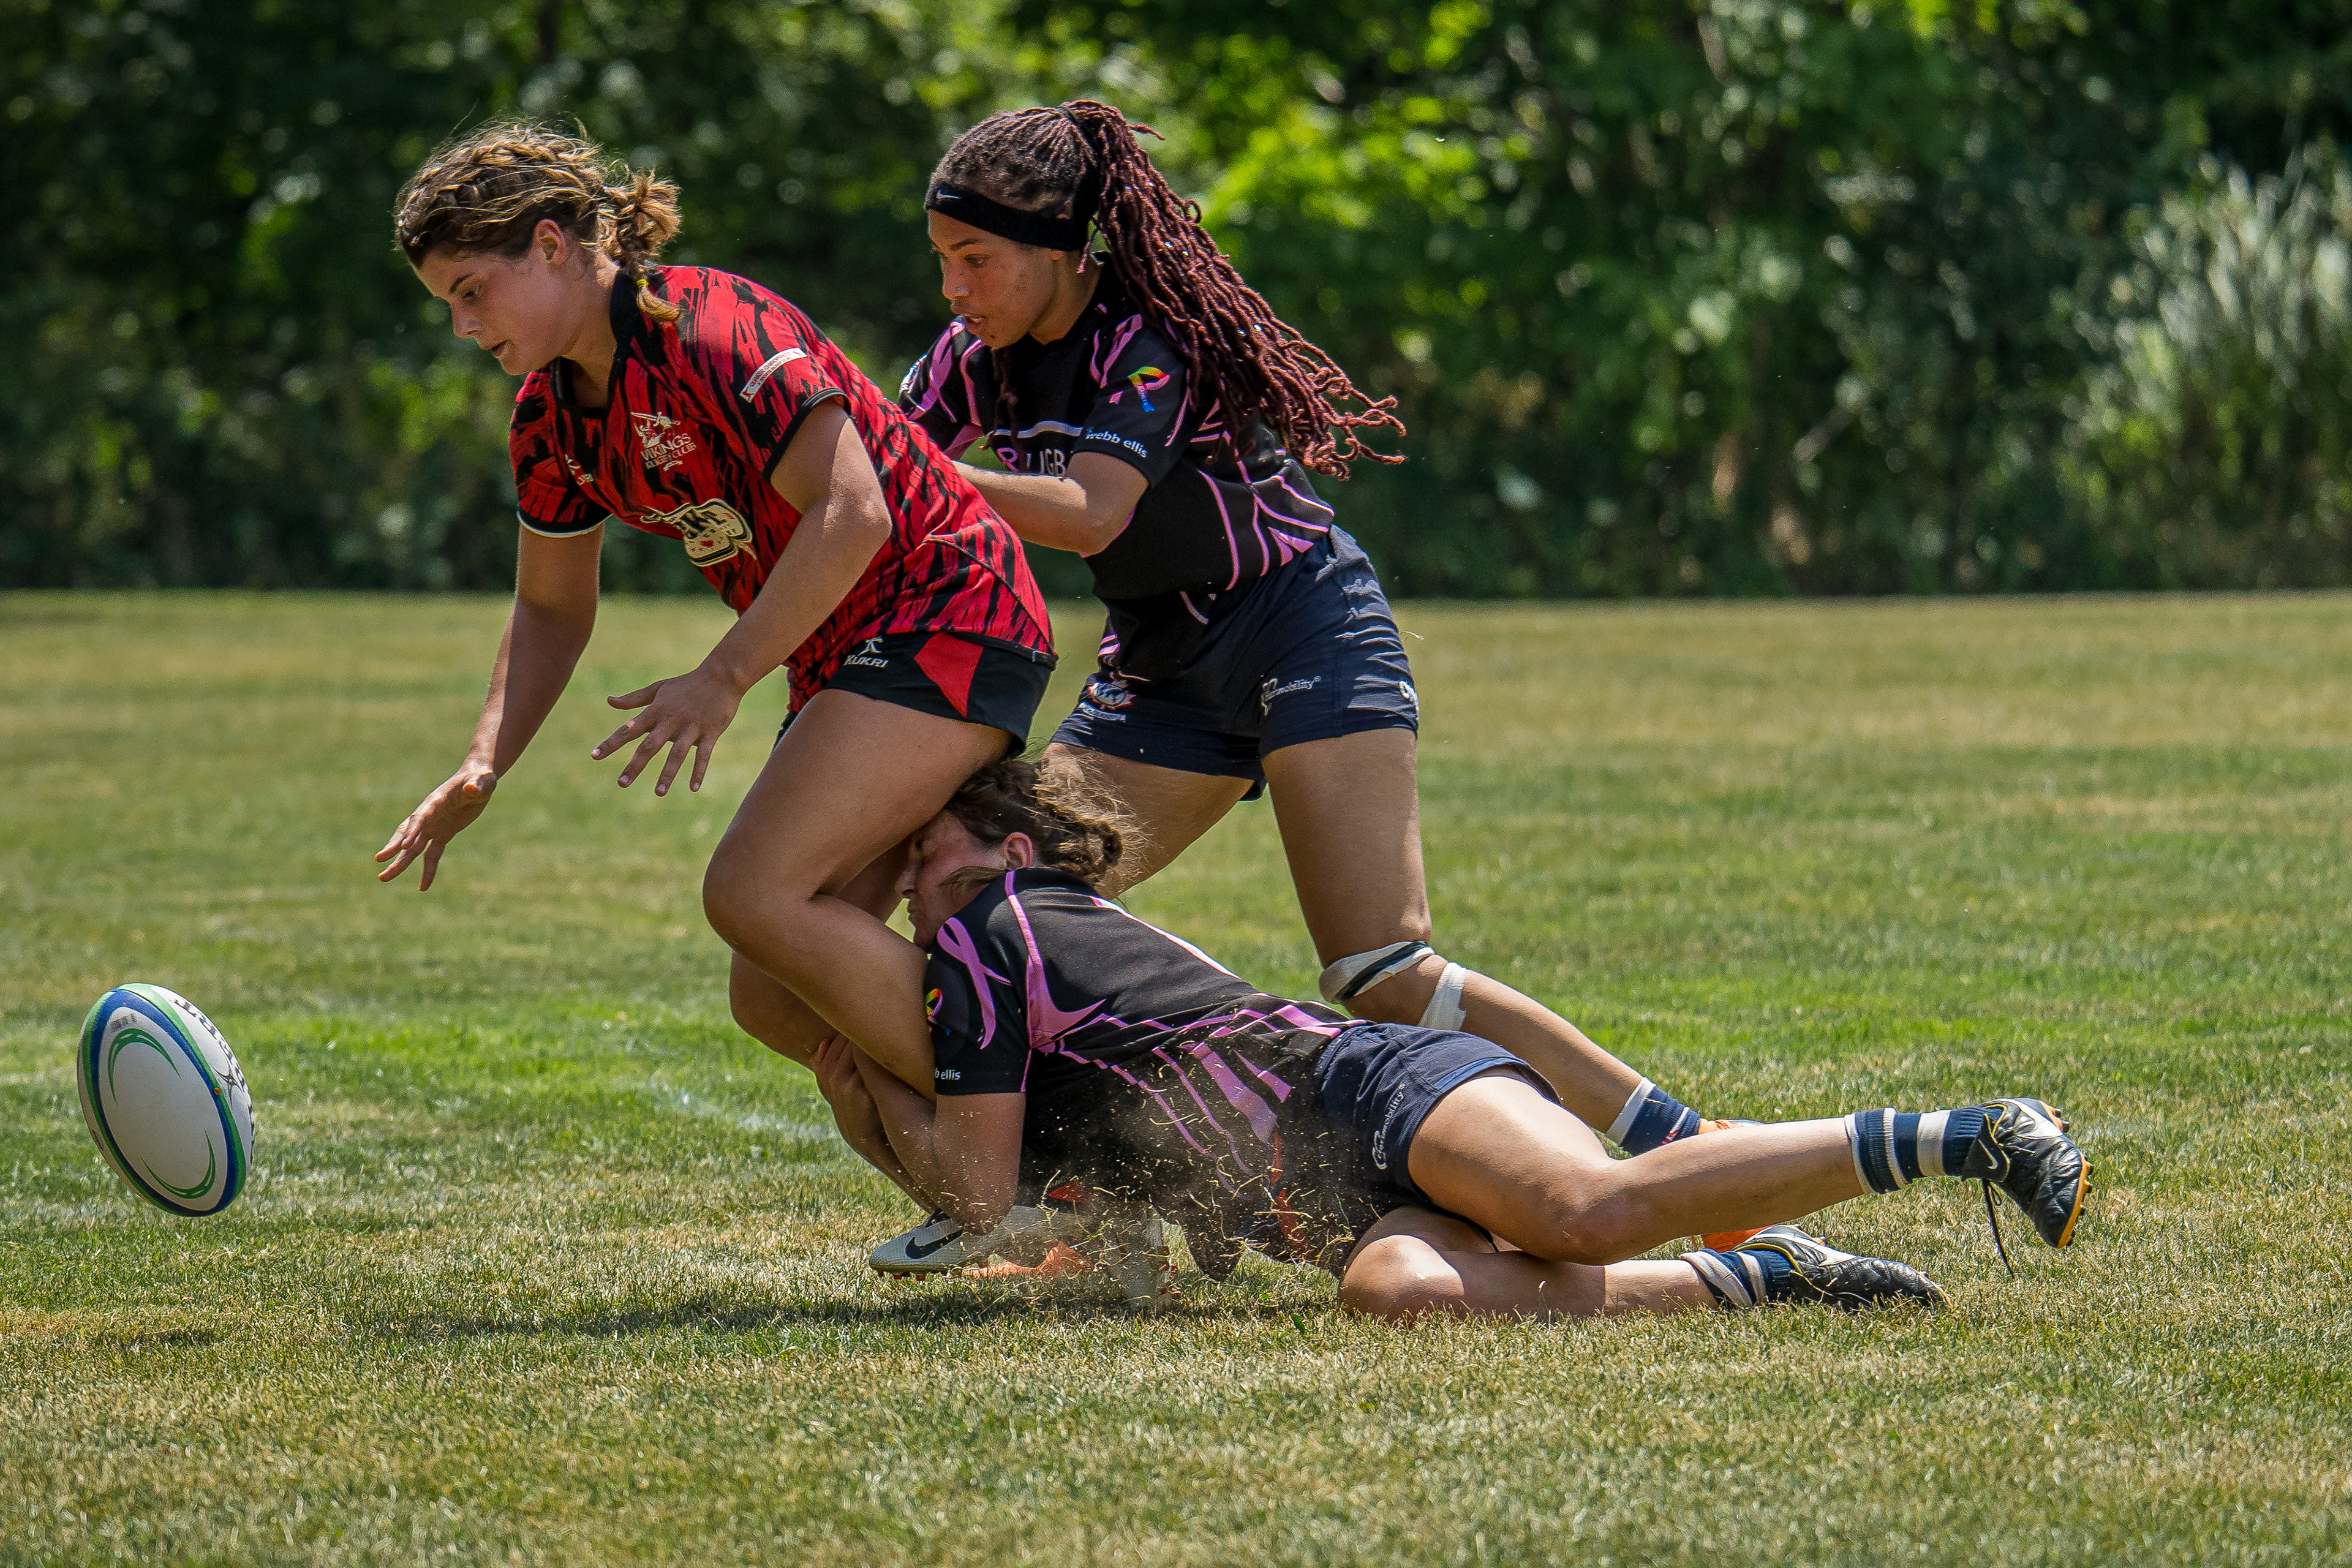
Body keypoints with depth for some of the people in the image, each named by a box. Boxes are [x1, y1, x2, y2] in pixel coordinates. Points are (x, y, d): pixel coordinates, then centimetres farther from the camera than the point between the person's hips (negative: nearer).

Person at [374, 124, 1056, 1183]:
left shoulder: (712, 331, -20)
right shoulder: (553, 417, 8)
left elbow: (852, 514, -28)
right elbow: (551, 610, 21)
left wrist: (724, 678, -28)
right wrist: (481, 771, 8)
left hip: (948, 616, -9)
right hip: (850, 662, 9)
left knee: (755, 893, -21)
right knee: (775, 999, 1)